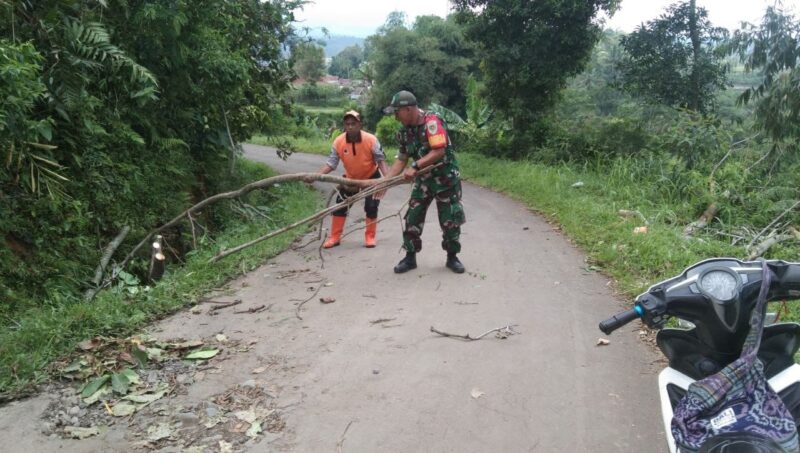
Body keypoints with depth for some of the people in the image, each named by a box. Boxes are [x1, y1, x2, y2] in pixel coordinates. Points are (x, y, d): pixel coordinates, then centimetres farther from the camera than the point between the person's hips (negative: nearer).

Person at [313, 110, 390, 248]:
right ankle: (335, 237, 15)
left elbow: (381, 159, -21)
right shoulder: (338, 142, -22)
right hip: (350, 178, 3)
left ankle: (370, 236, 14)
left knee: (371, 207, -4)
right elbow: (331, 163, -19)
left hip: (371, 177, -2)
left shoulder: (370, 139, -27)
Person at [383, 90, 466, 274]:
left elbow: (439, 151, -28)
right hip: (423, 178, 6)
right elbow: (401, 160, 5)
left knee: (450, 220, 1)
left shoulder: (432, 122, -20)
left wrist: (415, 167, -30)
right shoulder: (404, 131, 1)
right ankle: (410, 257, 15)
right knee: (412, 218, 3)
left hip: (446, 177, -6)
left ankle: (452, 257, 18)